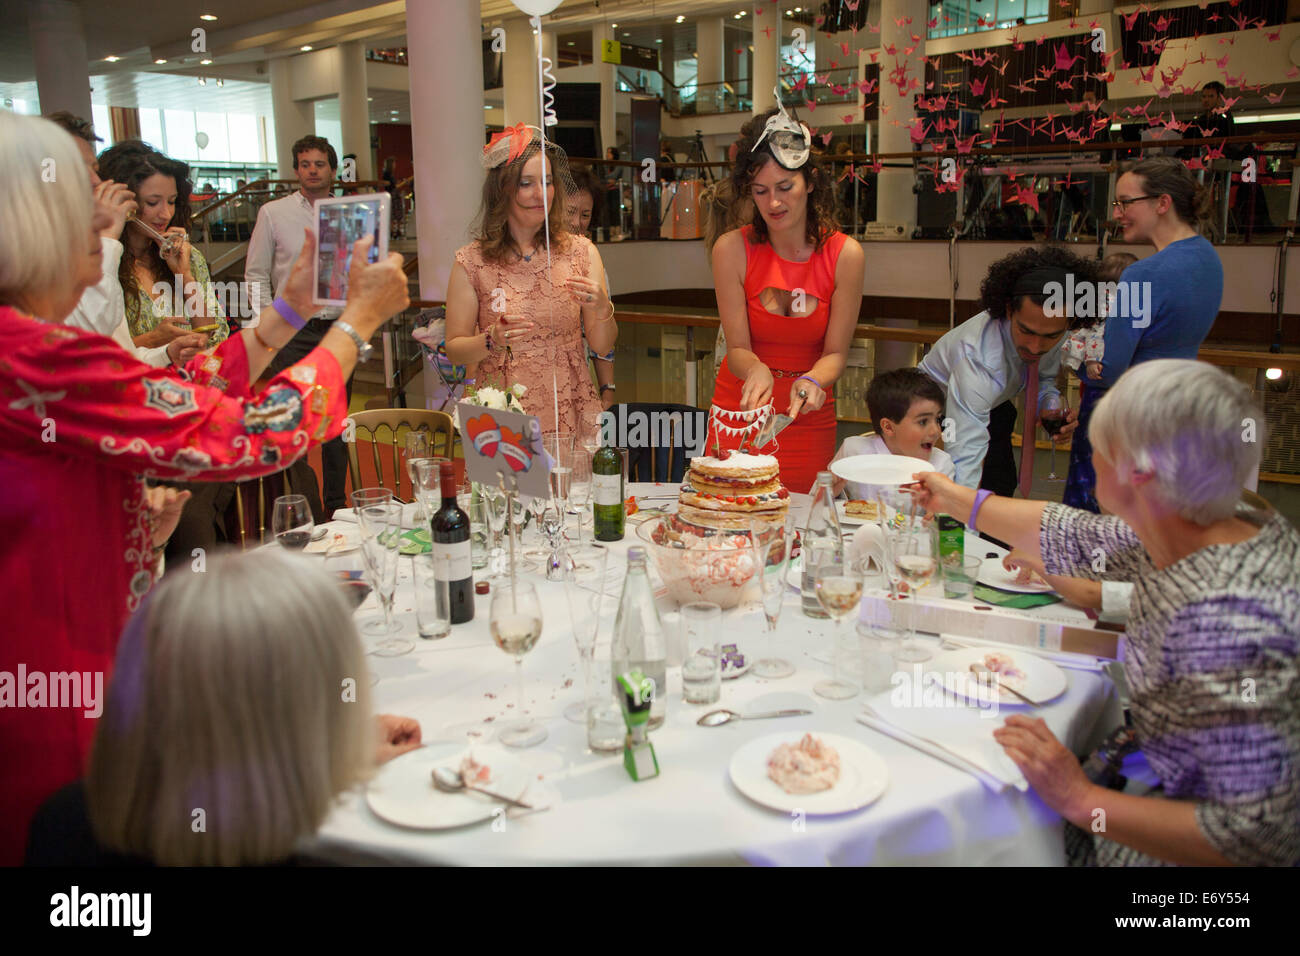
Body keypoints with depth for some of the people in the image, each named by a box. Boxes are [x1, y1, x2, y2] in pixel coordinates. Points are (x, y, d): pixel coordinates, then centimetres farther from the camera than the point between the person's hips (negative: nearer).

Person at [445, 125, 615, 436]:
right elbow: (454, 349, 5)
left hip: (570, 415, 1)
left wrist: (602, 311, -14)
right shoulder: (472, 262, 1)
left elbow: (603, 347, 5)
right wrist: (491, 340, -14)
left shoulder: (581, 251, 5)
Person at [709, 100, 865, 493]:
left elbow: (836, 352, -5)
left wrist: (812, 381, -26)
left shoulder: (845, 255, -9)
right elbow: (737, 348, -9)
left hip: (808, 418, 1)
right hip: (739, 414, 0)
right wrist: (756, 370, -31)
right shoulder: (732, 250, -11)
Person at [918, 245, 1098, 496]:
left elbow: (1043, 378, -1)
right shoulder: (980, 359, -45)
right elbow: (965, 458, -50)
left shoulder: (1051, 327, -24)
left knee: (1002, 486, 2)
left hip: (995, 404, 6)